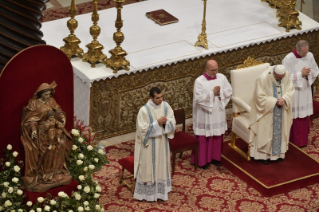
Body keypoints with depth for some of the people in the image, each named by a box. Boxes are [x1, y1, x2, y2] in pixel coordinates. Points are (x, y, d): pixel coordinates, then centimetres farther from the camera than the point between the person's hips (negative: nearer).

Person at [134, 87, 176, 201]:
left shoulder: (165, 106, -4)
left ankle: (161, 189, 32)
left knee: (162, 165, 16)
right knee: (149, 167, 5)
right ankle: (148, 192, 18)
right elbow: (143, 128, -21)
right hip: (149, 144, -5)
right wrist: (157, 123, -26)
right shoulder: (144, 110, -20)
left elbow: (172, 121, 2)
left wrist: (166, 121, -21)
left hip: (162, 141, 6)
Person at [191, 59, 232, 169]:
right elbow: (198, 98, -21)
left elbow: (229, 91, 2)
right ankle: (202, 160, 13)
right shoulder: (199, 81, -14)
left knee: (217, 136, 14)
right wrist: (212, 93, -22)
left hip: (218, 113, 5)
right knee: (204, 138, 3)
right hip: (204, 115, -5)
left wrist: (220, 92, -17)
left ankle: (215, 157, 29)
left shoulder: (222, 77, 0)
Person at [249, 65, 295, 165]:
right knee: (266, 132, 6)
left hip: (281, 110, 4)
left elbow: (290, 90, -2)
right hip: (267, 111, -4)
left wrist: (284, 99, -21)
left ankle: (279, 153, 31)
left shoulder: (286, 75, -13)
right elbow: (260, 97, -21)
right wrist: (275, 101, -23)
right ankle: (265, 155, 20)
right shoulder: (263, 78, -26)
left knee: (280, 131, 15)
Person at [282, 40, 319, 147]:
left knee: (305, 115, 13)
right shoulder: (288, 59, -19)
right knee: (295, 116, 3)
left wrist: (309, 72, -16)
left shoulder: (309, 56, -4)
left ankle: (304, 138, 27)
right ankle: (295, 140, 15)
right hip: (294, 91, -5)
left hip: (305, 90, 5)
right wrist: (301, 74, -24)